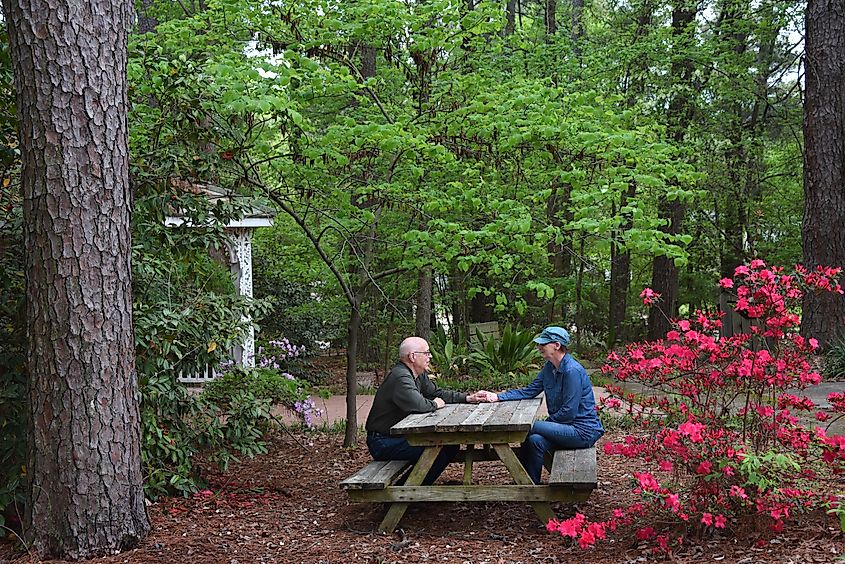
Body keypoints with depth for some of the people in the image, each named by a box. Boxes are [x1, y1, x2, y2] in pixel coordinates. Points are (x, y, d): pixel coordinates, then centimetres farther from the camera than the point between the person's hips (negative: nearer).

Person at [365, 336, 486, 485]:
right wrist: (434, 404, -17)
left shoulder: (419, 375, 8)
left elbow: (437, 393, 18)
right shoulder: (401, 378, -25)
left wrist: (467, 398, 7)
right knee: (436, 452, -22)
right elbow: (417, 405, -39)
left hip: (402, 436, 10)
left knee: (451, 445, 8)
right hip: (384, 443, -10)